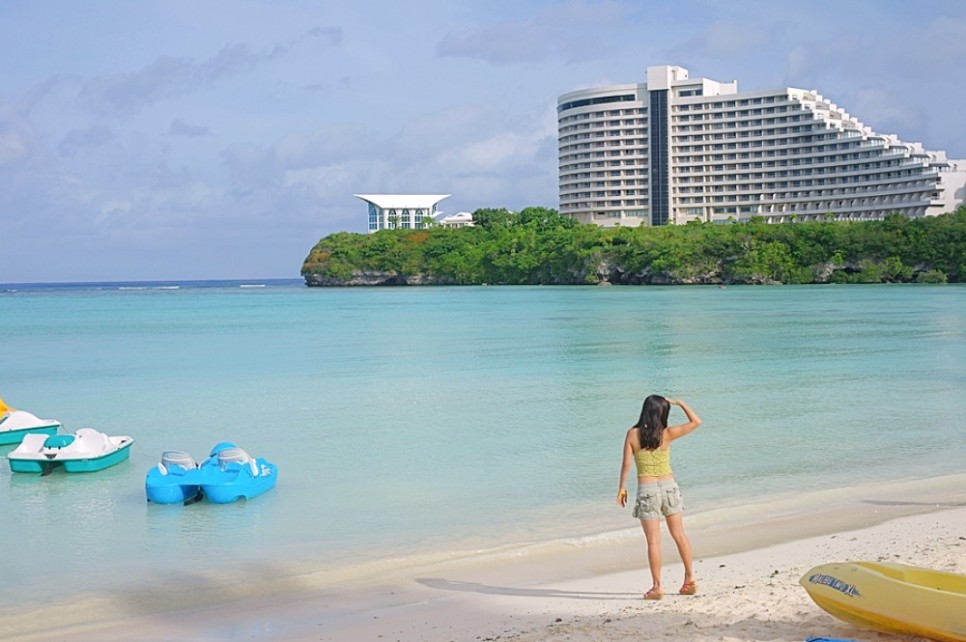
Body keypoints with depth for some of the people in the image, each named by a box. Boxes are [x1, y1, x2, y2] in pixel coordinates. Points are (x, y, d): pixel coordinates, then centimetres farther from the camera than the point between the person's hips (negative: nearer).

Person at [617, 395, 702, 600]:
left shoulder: (633, 434, -6)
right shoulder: (667, 433, -5)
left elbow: (626, 463, -8)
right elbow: (696, 421, 3)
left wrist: (622, 488, 1)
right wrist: (680, 403, 11)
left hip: (646, 490, -1)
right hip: (669, 487, 1)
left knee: (653, 540, 1)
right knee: (679, 535, 14)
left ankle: (657, 586, 1)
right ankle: (690, 578, 18)